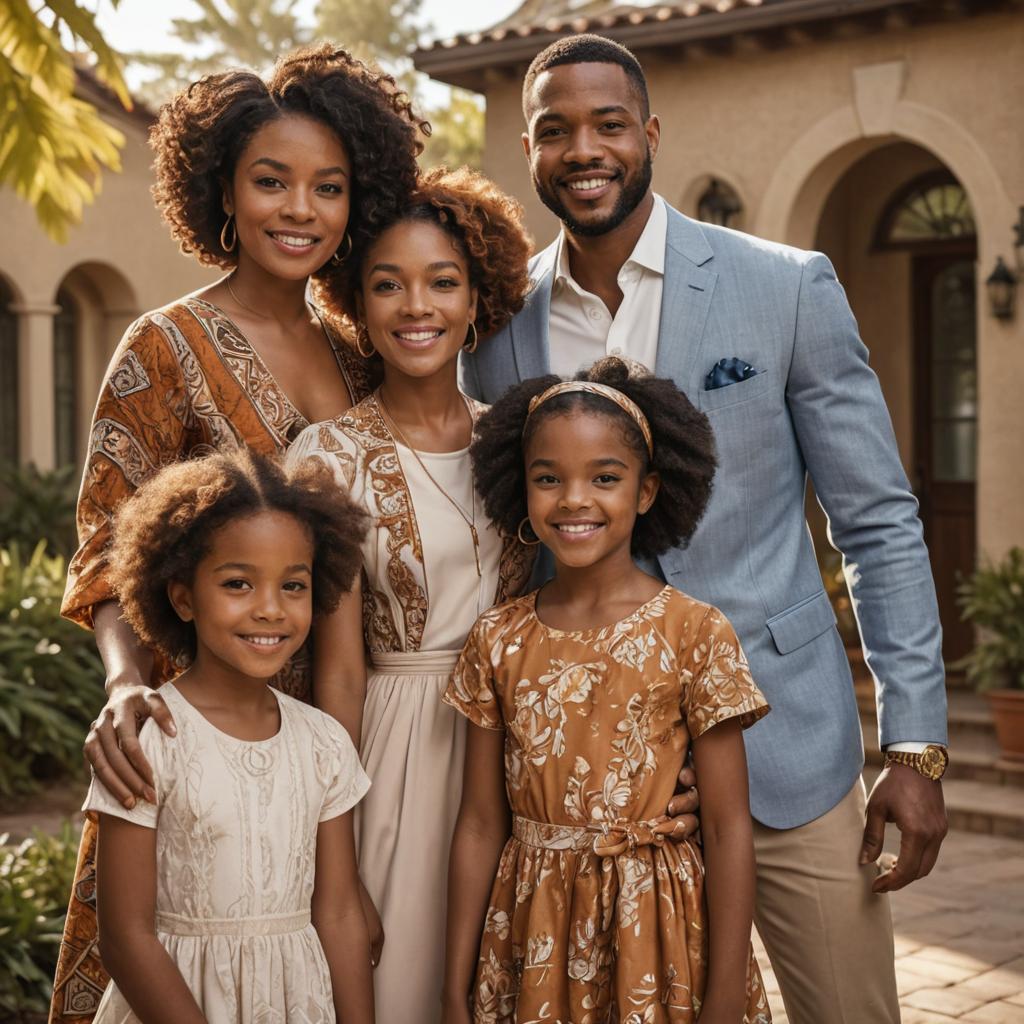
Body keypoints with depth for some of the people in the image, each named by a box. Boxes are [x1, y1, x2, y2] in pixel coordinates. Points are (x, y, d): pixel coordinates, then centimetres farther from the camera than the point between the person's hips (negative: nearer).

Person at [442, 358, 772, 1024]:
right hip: (532, 943, 3)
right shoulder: (498, 641, 0)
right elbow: (481, 824, 3)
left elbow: (728, 830, -9)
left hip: (653, 935, -2)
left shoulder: (696, 635, -9)